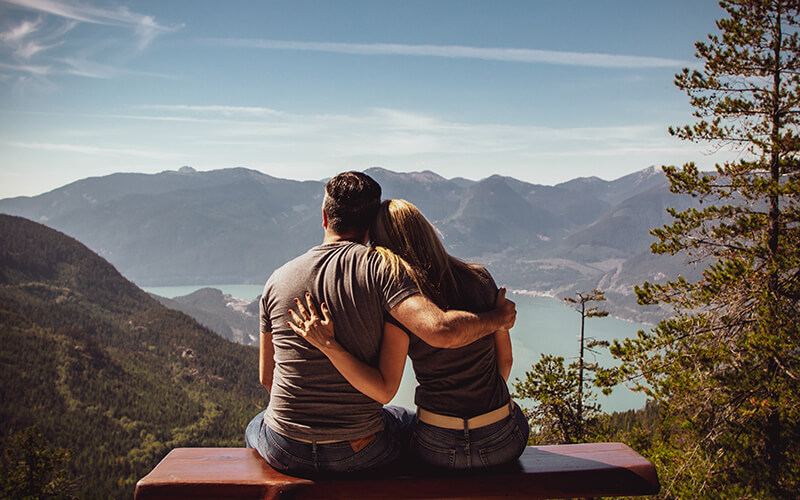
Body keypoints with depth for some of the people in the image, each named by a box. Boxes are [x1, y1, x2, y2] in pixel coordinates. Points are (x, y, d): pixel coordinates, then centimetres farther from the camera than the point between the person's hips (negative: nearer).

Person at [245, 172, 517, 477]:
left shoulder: (278, 279, -2)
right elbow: (441, 331, -29)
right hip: (360, 452, -2)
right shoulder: (378, 268, -14)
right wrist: (497, 318, -10)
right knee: (413, 422, 31)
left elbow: (266, 377, 7)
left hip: (285, 452, 2)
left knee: (255, 427, 38)